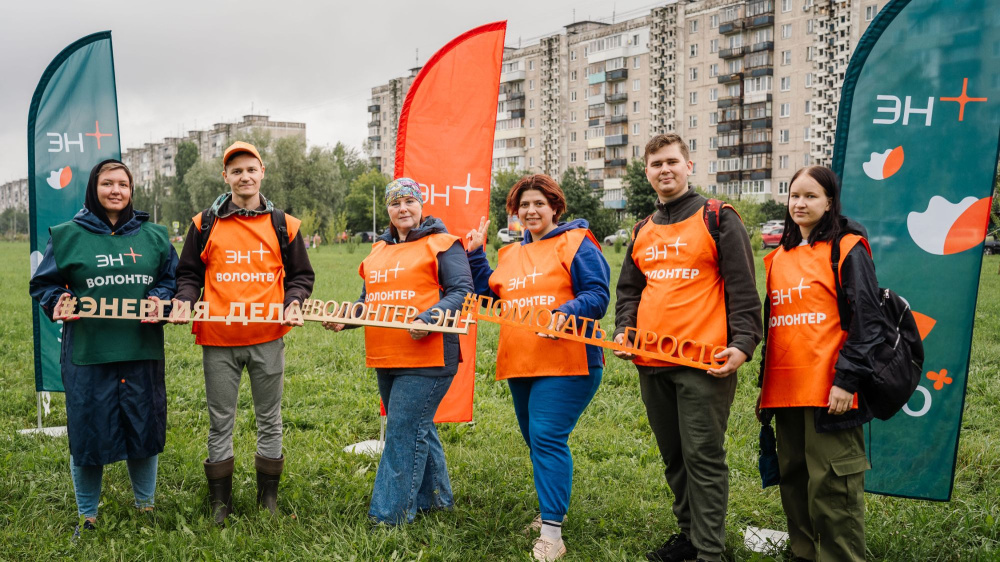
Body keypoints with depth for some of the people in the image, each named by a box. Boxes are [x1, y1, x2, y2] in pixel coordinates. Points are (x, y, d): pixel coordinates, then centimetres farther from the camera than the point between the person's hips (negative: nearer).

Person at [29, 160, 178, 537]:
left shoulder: (153, 236, 9)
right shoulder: (68, 235, 3)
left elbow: (173, 279, 13)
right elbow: (43, 283, 7)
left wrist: (160, 299, -6)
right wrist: (57, 302, -12)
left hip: (142, 352, 2)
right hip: (88, 352, -2)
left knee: (145, 426, 11)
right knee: (88, 431, 6)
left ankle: (145, 504, 32)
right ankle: (87, 515, 26)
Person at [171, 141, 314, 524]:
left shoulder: (283, 225, 5)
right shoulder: (204, 224, 5)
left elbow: (301, 275, 11)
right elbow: (189, 273, 11)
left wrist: (293, 303, -8)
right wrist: (185, 301, -8)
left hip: (268, 338, 0)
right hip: (218, 339, 0)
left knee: (270, 420, 10)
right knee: (220, 422, 8)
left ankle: (269, 498, 24)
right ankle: (220, 502, 22)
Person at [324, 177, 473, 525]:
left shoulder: (442, 244, -3)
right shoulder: (379, 250, 18)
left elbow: (461, 291, -11)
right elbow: (369, 299, 23)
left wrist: (428, 320, -26)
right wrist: (344, 319, 4)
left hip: (427, 356, -8)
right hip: (386, 358, 8)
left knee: (403, 433, -7)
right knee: (417, 428, 17)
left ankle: (389, 516, 1)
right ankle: (435, 499, 31)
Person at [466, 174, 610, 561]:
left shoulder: (576, 244, -3)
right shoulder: (509, 255, 18)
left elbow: (598, 295, -11)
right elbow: (488, 296, 18)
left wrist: (566, 313, -28)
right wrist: (475, 255, 13)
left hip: (566, 361, -7)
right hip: (520, 364, 8)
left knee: (547, 438, -14)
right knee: (535, 440, 15)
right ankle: (551, 510, 33)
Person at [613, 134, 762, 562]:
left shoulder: (718, 219, -1)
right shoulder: (642, 231, 17)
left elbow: (742, 289, -6)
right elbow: (629, 290, 22)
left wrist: (741, 344, -16)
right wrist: (623, 330, 4)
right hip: (651, 364, 6)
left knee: (703, 456, -4)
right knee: (673, 456, 14)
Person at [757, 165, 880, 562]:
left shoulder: (847, 250, -2)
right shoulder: (779, 257, 16)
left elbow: (866, 320, -7)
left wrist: (847, 379, -14)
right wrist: (764, 384, 19)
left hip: (829, 390, -6)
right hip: (785, 391, 7)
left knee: (830, 485, -4)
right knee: (794, 480, 14)